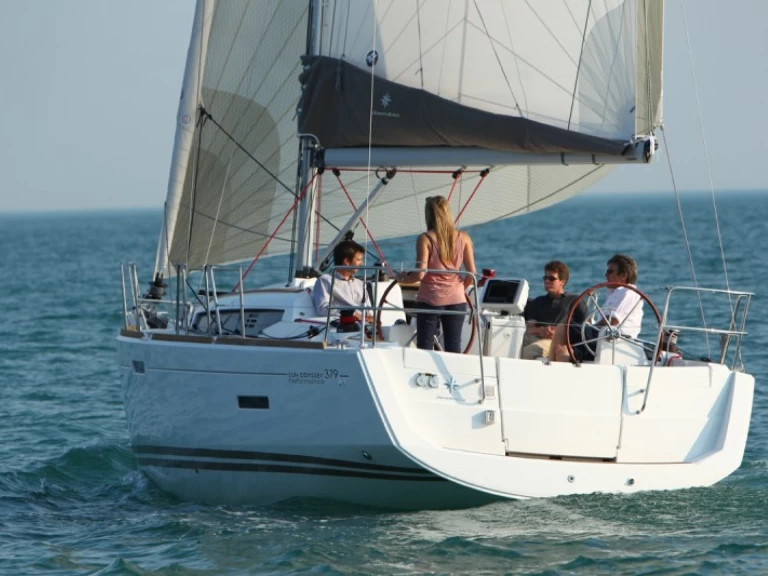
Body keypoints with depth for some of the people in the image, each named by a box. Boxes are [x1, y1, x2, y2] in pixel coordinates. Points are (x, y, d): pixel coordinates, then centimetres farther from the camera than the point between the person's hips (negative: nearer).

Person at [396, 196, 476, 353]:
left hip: (430, 300, -3)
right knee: (453, 347, 7)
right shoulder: (463, 238, 1)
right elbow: (471, 273, 0)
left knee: (425, 346, 3)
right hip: (456, 299, 3)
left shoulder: (425, 239, -8)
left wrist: (403, 278, 5)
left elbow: (420, 274, -14)